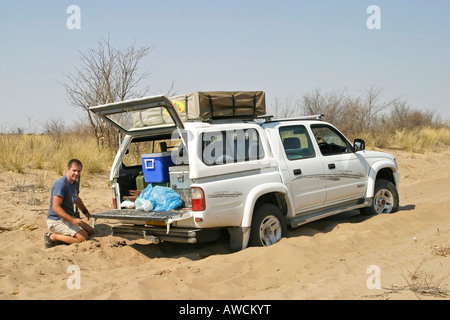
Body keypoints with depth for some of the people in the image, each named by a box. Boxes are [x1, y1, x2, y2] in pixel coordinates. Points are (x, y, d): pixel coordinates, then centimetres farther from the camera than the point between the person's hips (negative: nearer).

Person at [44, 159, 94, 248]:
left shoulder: (75, 183, 8)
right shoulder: (61, 184, -22)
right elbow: (55, 207, -28)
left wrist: (86, 212, 32)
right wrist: (72, 220, -34)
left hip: (69, 217, 10)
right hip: (56, 220, -10)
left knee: (90, 231, 11)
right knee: (83, 238, -19)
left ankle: (60, 236, 7)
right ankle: (53, 237, -8)